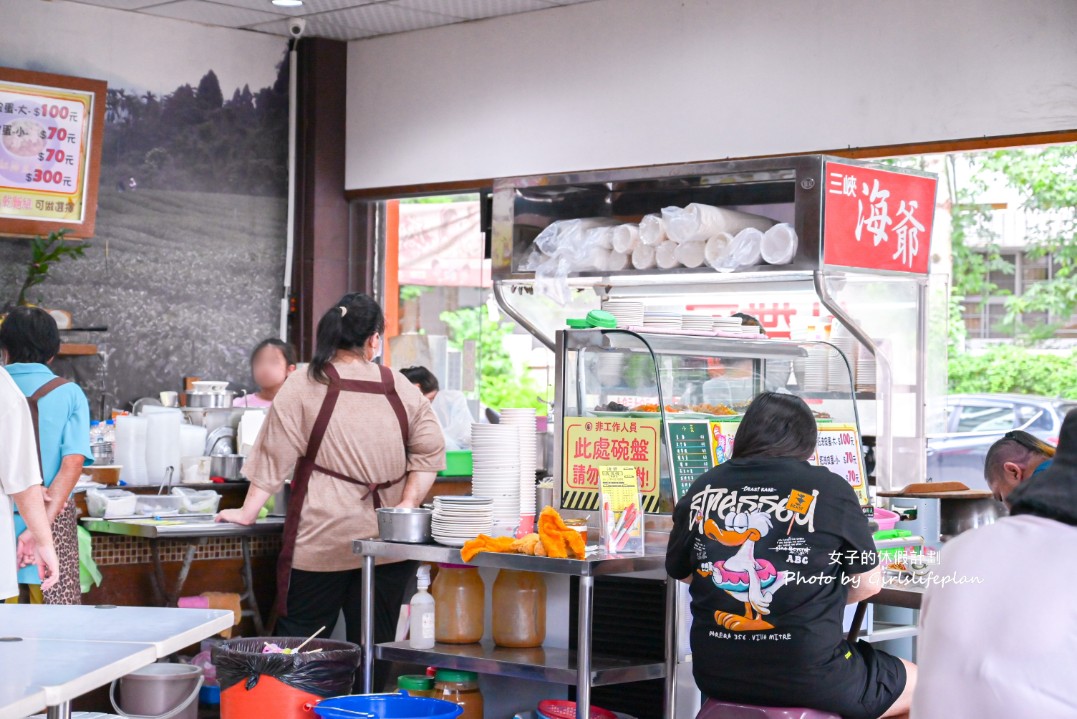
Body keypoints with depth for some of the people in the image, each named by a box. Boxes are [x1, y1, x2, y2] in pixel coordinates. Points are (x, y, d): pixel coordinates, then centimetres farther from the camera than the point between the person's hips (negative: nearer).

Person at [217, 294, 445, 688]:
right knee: (372, 645, 8)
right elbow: (430, 452, 5)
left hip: (323, 542, -3)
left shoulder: (304, 386, -3)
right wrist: (408, 503, 5)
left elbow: (273, 457, -3)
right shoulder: (401, 388, 5)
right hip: (388, 542, 3)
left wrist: (247, 512, 4)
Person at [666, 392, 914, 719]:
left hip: (716, 673, 5)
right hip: (809, 678, -4)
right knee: (919, 682, 22)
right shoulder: (829, 489, -7)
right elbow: (868, 583, 1)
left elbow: (681, 572, 18)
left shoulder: (702, 490, 2)